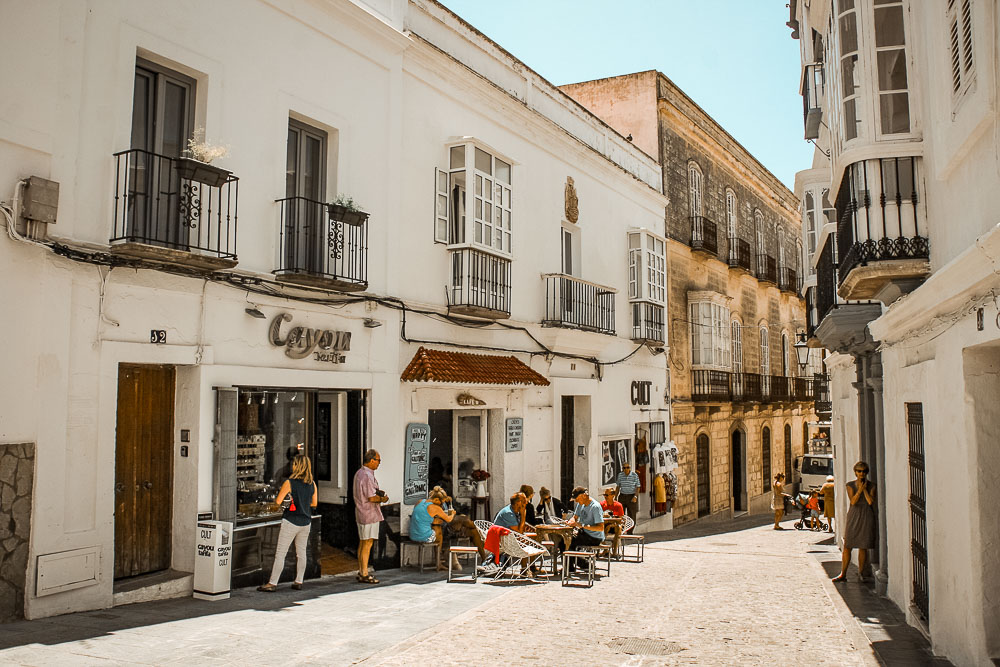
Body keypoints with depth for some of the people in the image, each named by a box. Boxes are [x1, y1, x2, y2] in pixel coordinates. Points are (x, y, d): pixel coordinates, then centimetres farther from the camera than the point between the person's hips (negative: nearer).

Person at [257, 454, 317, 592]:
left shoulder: (289, 483, -14)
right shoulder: (312, 484, 0)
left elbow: (277, 502, -11)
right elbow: (314, 503, 9)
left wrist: (280, 501, 10)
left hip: (290, 522, -5)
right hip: (306, 522, 5)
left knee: (280, 553, 1)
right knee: (301, 552, 15)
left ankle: (272, 583, 4)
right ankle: (299, 581, 20)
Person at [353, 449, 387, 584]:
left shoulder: (359, 473, 12)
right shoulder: (367, 476, -20)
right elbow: (372, 498, -22)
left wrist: (379, 494, 7)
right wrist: (383, 499, -4)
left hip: (361, 512, 10)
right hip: (369, 514, -10)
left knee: (362, 543, 14)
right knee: (367, 544, -5)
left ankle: (361, 572, 21)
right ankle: (364, 575, -2)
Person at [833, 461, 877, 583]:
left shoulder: (871, 486, 4)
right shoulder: (850, 485, 4)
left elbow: (870, 502, -9)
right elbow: (853, 501, -8)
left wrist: (864, 489, -9)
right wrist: (860, 489, -16)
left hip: (866, 518, 0)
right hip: (853, 517, 0)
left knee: (863, 547, 2)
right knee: (847, 546, -2)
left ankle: (861, 573, 16)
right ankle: (843, 574, 3)